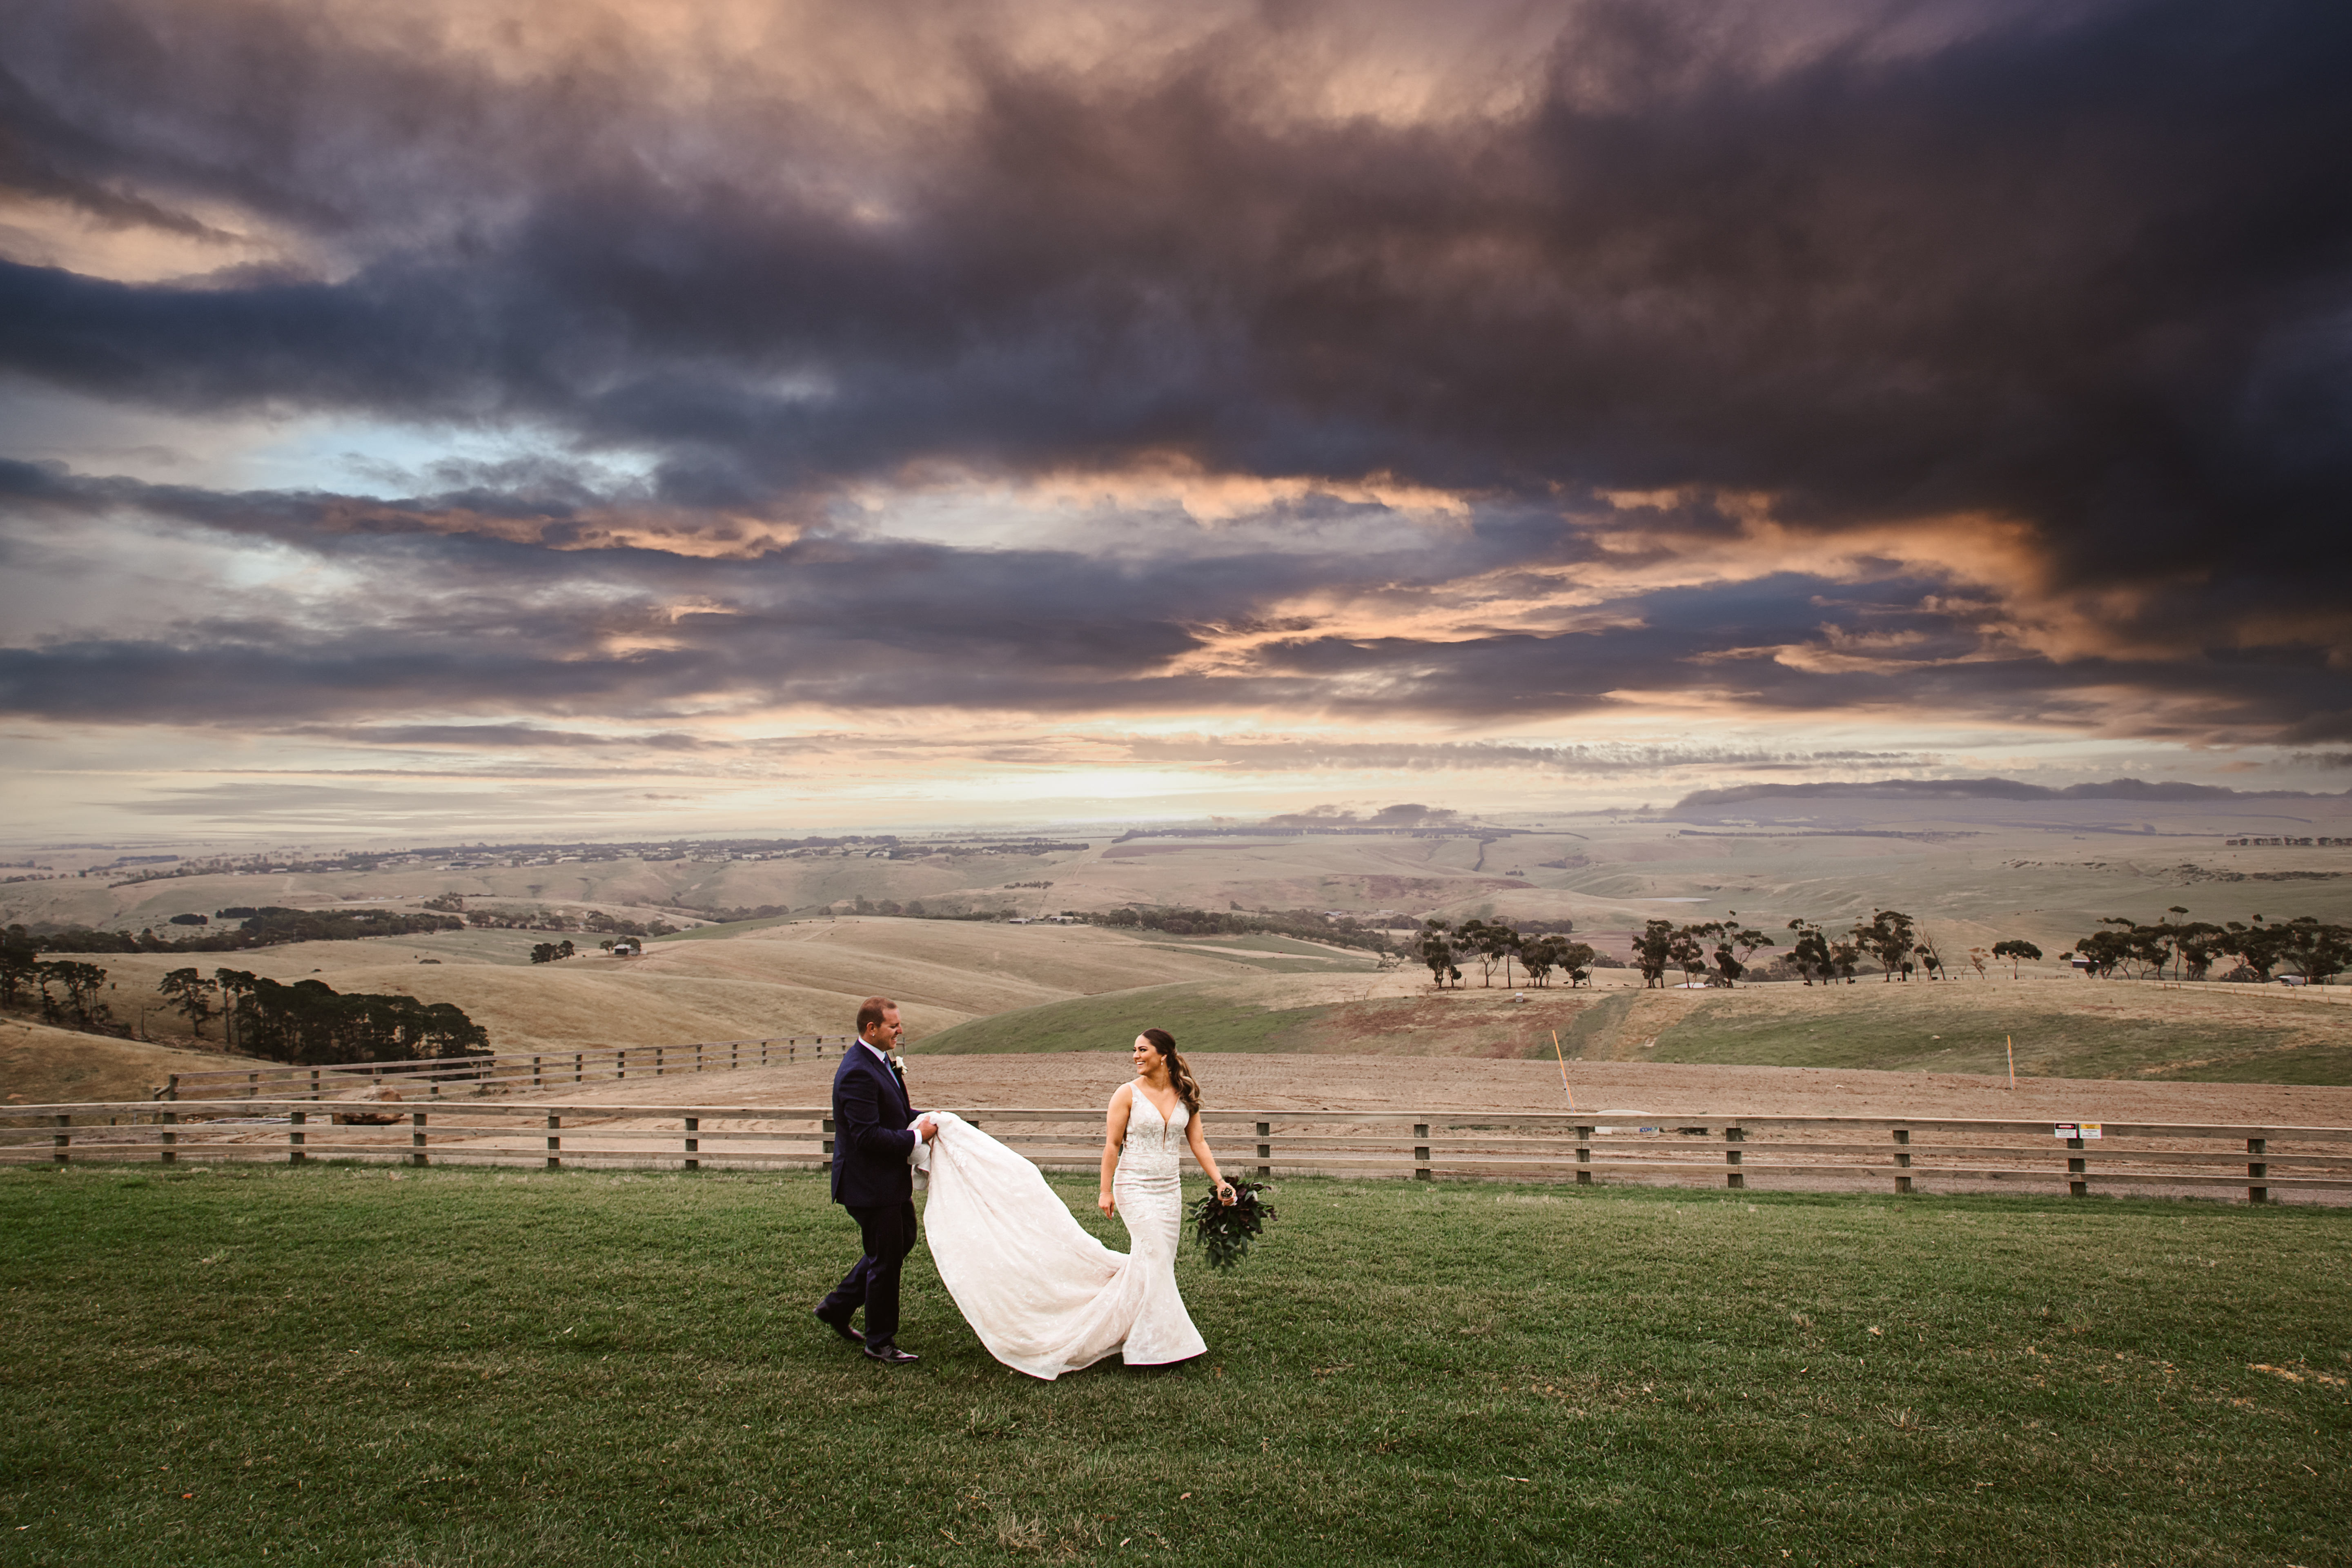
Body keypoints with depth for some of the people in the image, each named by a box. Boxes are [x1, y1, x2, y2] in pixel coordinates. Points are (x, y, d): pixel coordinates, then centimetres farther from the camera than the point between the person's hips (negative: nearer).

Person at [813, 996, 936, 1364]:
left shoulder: (879, 1061, 7)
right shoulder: (857, 1073, -26)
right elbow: (867, 1136, -29)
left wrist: (918, 1117, 5)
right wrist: (916, 1137, -20)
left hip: (890, 1180, 10)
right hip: (870, 1185, -10)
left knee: (902, 1241, 21)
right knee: (886, 1259, 3)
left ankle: (837, 1306, 33)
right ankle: (880, 1343, 21)